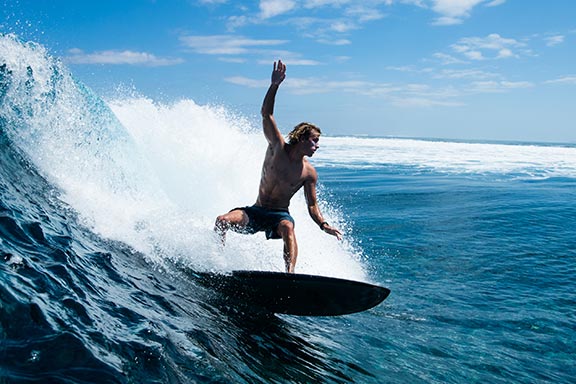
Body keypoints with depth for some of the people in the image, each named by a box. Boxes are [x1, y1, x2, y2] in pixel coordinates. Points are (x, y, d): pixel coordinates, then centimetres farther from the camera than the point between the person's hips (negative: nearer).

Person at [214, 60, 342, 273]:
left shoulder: (309, 173, -2)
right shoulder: (278, 148, -4)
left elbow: (312, 205, 3)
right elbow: (266, 114, -13)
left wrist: (323, 225, -15)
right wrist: (274, 85, -25)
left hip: (280, 215, -1)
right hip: (256, 211, 1)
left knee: (287, 228, -36)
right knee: (223, 220, -22)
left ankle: (290, 272, -44)